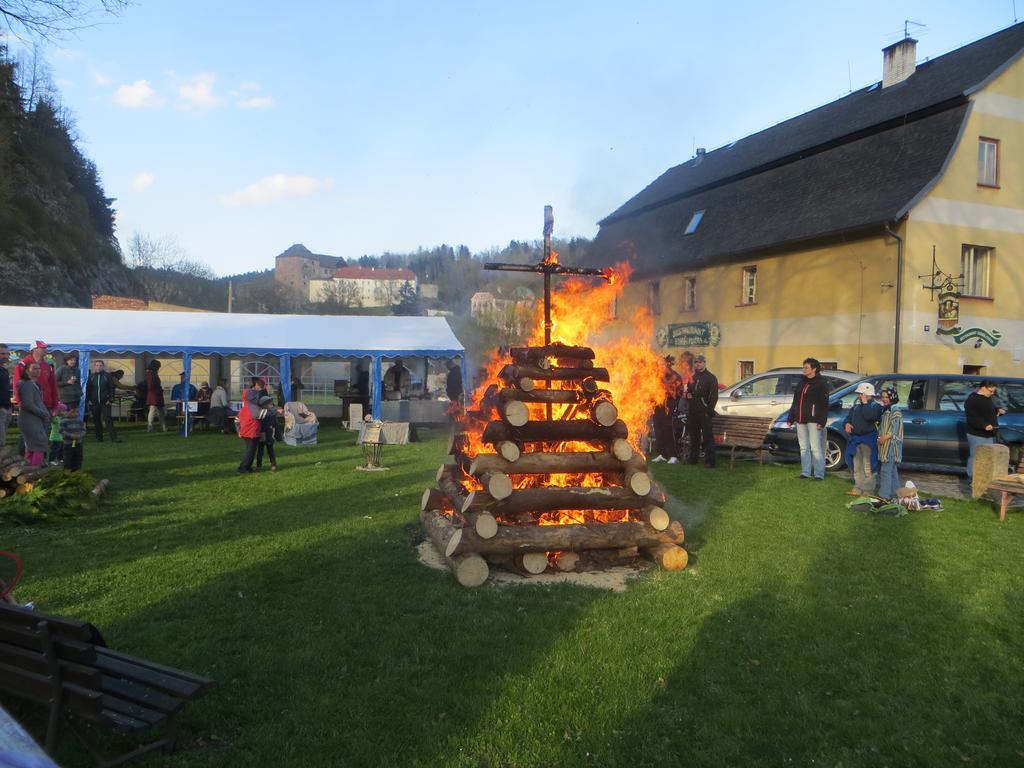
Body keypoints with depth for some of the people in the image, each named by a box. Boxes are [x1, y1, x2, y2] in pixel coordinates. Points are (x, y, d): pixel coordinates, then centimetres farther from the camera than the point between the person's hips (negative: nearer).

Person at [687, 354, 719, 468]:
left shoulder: (711, 377, -4)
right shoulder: (693, 377, 17)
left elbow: (714, 396, -8)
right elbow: (689, 390, 29)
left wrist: (709, 410, -15)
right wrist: (688, 394, 5)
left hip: (704, 412, -7)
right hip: (693, 412, 7)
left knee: (707, 436, -7)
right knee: (694, 436, 13)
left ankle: (709, 461, -7)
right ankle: (693, 458, 21)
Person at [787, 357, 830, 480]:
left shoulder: (821, 384, -4)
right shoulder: (801, 383, 17)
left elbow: (824, 405, -10)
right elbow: (795, 402, 20)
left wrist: (822, 421, -18)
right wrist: (791, 418, 16)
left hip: (813, 421, -7)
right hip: (800, 420, 7)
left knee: (815, 448, -7)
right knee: (803, 447, 9)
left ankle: (819, 473, -3)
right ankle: (805, 472, 14)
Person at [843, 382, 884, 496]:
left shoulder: (876, 405, -6)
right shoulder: (856, 406, 15)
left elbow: (869, 416, -25)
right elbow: (848, 417, 21)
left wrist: (865, 403, -15)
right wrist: (846, 424, -1)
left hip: (868, 440, -7)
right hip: (855, 439, 8)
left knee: (868, 467, -6)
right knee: (857, 466, 13)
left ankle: (868, 490, -2)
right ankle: (858, 488, 21)